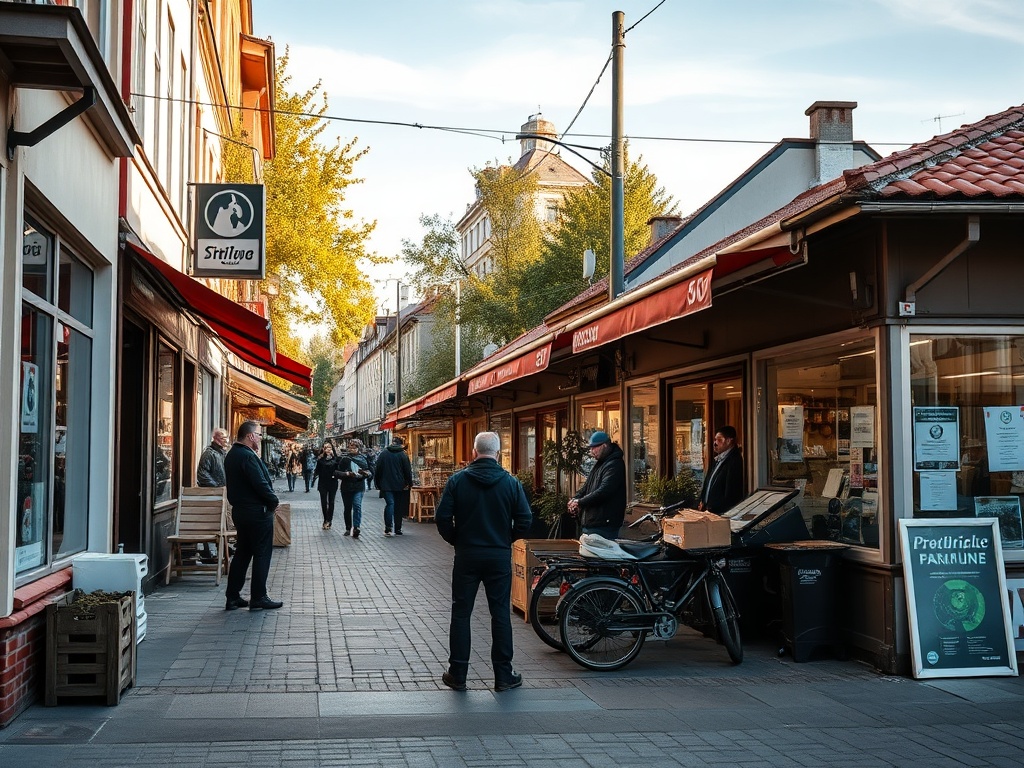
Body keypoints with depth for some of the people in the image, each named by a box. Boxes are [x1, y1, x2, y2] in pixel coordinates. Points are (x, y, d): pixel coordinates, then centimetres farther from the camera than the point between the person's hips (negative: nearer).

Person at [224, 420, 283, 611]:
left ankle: (233, 597, 16)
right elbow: (261, 483, -22)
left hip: (239, 510, 10)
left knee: (242, 553, 14)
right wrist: (274, 501, -9)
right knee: (262, 554, 0)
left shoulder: (231, 455, 11)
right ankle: (258, 598, 4)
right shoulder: (247, 456, -20)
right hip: (257, 512, -10)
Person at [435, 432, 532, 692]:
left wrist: (455, 540, 8)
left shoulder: (457, 480, -6)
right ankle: (504, 675, 12)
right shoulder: (511, 483, -5)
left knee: (461, 614, 8)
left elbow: (442, 517, -9)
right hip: (500, 556, 0)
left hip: (466, 556, 0)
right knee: (500, 614, 7)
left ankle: (457, 674, 12)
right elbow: (525, 520, -6)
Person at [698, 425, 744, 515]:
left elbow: (730, 494, -16)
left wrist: (711, 510, -12)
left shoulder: (735, 462, -13)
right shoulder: (719, 460, 17)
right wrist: (703, 502, 9)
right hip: (708, 511, 8)